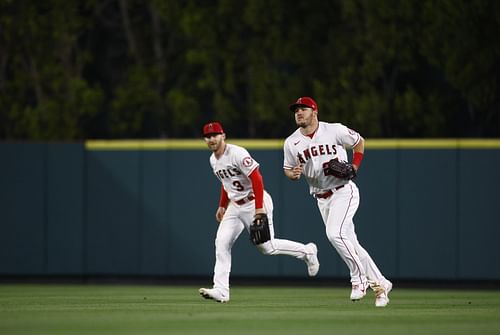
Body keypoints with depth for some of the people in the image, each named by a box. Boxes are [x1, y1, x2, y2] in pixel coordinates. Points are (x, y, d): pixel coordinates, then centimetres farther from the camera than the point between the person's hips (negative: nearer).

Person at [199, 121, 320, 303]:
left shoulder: (236, 153, -19)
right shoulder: (213, 160, 10)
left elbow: (256, 178, -22)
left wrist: (259, 208, -27)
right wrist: (222, 206, 22)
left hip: (255, 201, -8)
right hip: (234, 206, 8)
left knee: (267, 247, -6)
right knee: (222, 243, -7)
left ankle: (307, 251, 17)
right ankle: (221, 291, -9)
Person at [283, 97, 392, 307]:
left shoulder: (335, 131, -8)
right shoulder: (291, 143, 1)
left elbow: (359, 142, 7)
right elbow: (288, 170, 10)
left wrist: (354, 166, -7)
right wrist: (293, 174, -14)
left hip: (344, 191, -5)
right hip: (321, 199, 5)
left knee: (335, 233, -25)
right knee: (350, 243, 7)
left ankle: (359, 278, -11)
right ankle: (380, 284, 17)